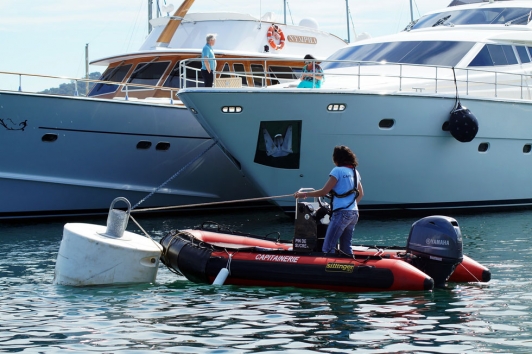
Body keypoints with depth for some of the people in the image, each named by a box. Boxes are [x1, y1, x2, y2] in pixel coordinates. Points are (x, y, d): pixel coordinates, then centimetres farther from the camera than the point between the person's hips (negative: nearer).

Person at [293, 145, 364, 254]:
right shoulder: (355, 172, 14)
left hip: (341, 213, -8)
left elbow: (324, 192, -11)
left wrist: (304, 194, -2)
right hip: (354, 214, 8)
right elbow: (361, 194, 23)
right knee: (346, 248, 13)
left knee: (327, 248, -11)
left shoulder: (337, 171, -9)